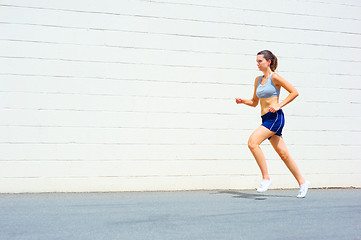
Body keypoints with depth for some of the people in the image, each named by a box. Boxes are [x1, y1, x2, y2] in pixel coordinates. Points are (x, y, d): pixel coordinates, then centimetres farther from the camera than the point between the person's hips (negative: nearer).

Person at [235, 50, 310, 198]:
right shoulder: (258, 80, 16)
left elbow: (294, 92, -7)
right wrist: (243, 101, 4)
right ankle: (302, 182, 20)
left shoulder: (274, 77, -6)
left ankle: (266, 178, -15)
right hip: (266, 119, 8)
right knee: (283, 154, 9)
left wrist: (278, 105, -14)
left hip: (275, 117, -8)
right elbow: (255, 102, 23)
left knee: (252, 142, -22)